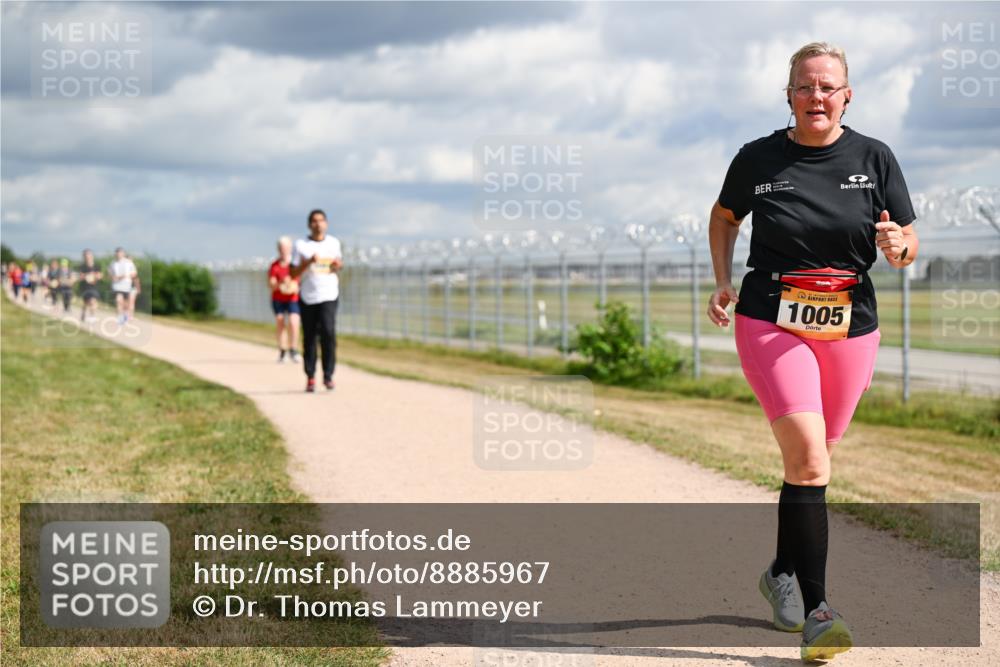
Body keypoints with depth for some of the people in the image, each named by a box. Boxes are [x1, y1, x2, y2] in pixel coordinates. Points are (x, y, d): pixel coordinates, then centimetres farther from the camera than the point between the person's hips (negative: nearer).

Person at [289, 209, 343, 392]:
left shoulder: (334, 243, 10)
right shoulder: (301, 245, 2)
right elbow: (293, 274, -1)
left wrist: (338, 265, 1)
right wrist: (309, 262, -16)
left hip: (329, 296, 0)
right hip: (307, 297, 0)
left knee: (328, 332, -15)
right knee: (309, 337, 3)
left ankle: (328, 375, -9)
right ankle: (310, 377, 11)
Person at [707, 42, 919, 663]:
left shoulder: (874, 158, 0)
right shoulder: (759, 159, -2)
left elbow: (908, 245, 5)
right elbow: (725, 216, 17)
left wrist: (898, 246, -18)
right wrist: (725, 282, 4)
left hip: (851, 331, 3)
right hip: (773, 325, -3)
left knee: (812, 463, 15)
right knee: (808, 460, -18)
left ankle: (783, 570, 39)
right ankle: (816, 610, -18)